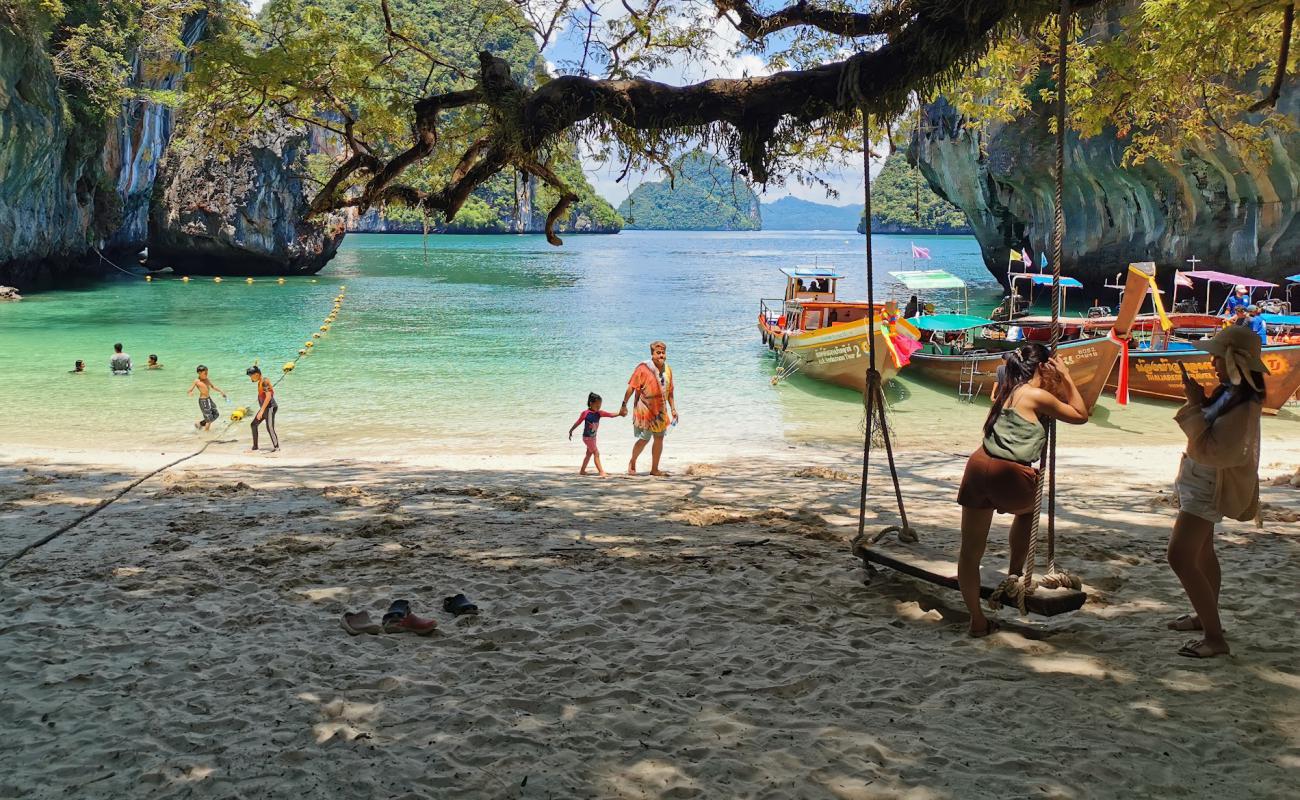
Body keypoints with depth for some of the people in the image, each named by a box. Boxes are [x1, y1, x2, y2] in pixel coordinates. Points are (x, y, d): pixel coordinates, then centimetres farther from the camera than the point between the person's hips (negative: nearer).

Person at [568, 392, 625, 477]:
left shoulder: (599, 413, -3)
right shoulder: (585, 413, -15)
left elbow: (610, 415, -13)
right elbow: (578, 423, -5)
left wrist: (619, 414, -30)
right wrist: (571, 431, 5)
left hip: (593, 437, 7)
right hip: (587, 437, -7)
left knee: (589, 454, 19)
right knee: (596, 453, -14)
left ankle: (582, 470, 33)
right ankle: (601, 471, -17)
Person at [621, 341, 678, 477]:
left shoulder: (668, 370, 6)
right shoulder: (643, 368, -11)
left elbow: (670, 392, 15)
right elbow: (631, 388, -9)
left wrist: (673, 409, 11)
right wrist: (624, 405, -8)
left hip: (660, 411, 6)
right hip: (645, 410, -6)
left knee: (659, 438, 7)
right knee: (644, 439, -4)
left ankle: (654, 469, 17)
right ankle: (632, 463, 20)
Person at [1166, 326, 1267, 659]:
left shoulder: (1243, 407, -29)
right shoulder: (1229, 391, 0)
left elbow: (1208, 449, -32)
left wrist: (1195, 406, -29)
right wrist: (1199, 400, 2)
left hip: (1209, 489, -10)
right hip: (1200, 481, 10)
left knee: (1180, 558, -14)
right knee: (1202, 552, 24)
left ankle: (1215, 637, -10)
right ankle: (1205, 616, 41)